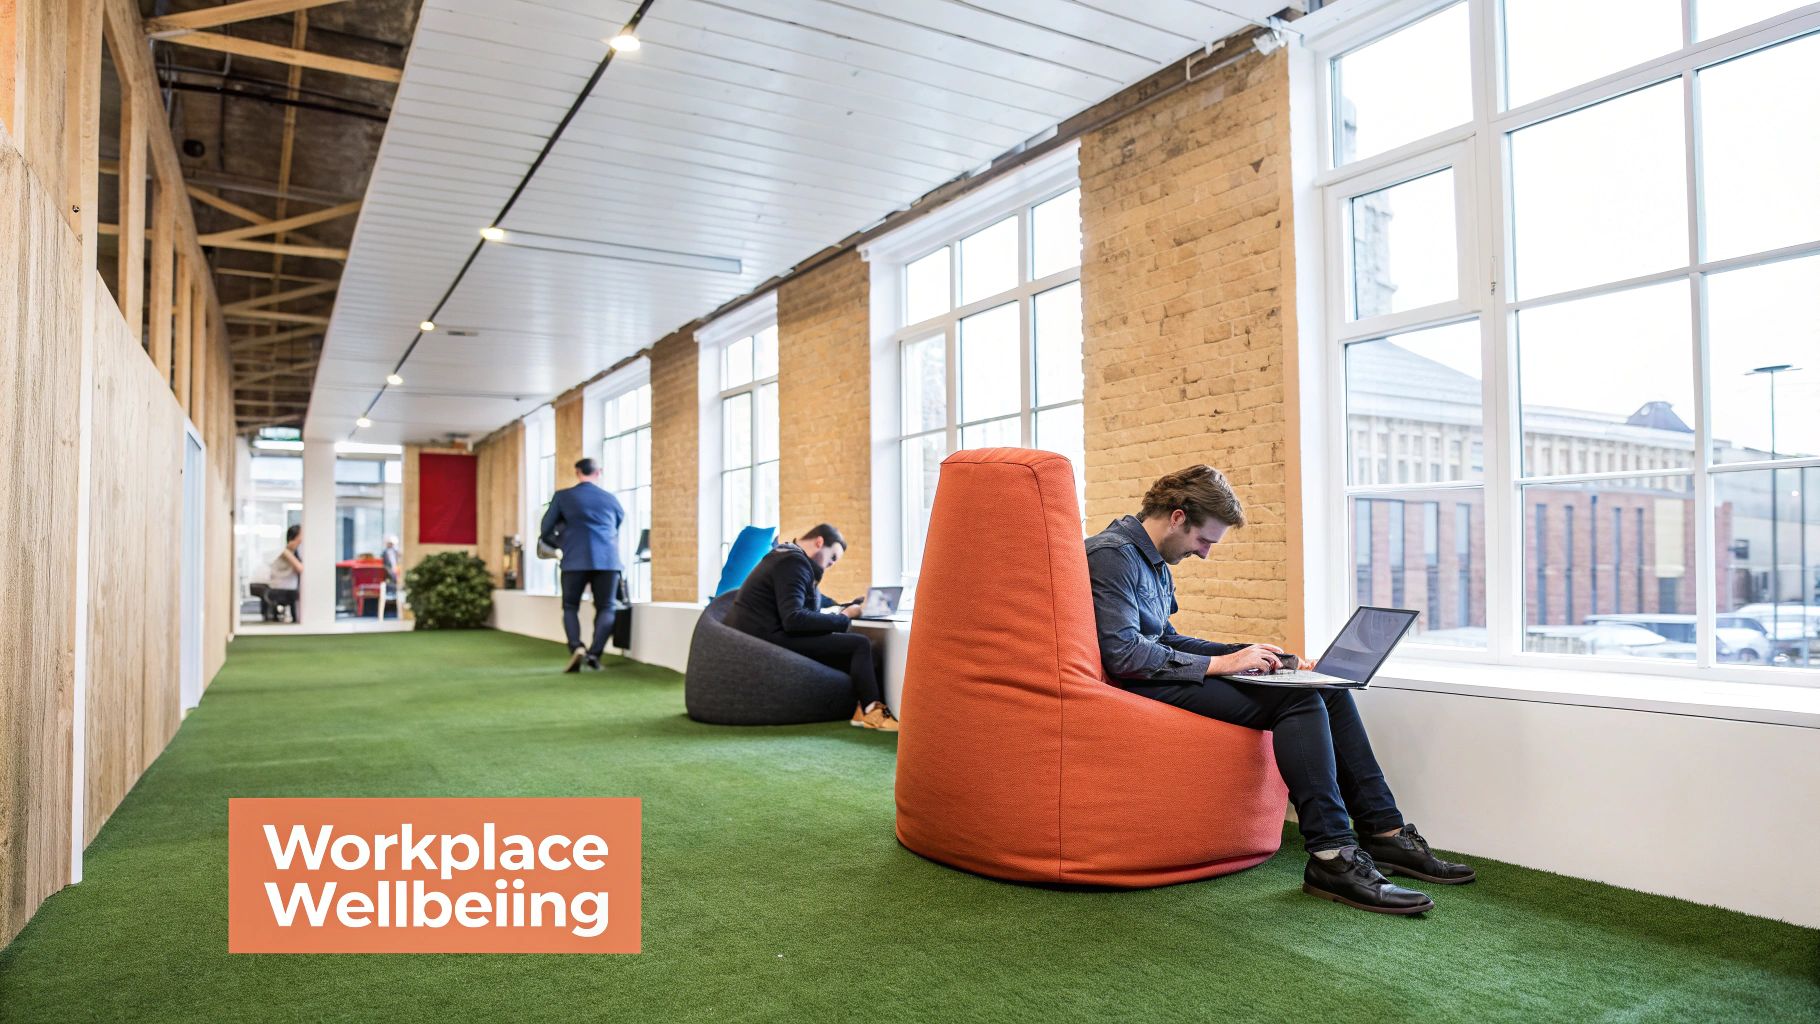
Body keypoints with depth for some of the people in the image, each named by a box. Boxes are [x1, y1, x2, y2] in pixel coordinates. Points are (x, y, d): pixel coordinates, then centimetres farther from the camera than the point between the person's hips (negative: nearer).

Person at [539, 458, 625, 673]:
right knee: (605, 608, 9)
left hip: (575, 561, -1)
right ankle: (594, 653, -7)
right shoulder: (611, 499, 17)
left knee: (570, 607, 12)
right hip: (607, 560, 1)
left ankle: (576, 648, -10)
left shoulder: (562, 496, 10)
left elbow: (545, 532, 11)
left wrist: (561, 545, 29)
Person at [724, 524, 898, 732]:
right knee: (860, 645, -15)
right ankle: (870, 711, -6)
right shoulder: (794, 561, -13)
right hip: (769, 639, -11)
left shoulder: (784, 555, 20)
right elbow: (793, 619, -24)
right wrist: (843, 618, -16)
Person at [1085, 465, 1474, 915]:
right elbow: (1123, 654, -21)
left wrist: (1239, 653, 10)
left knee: (1327, 689, 2)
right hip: (1142, 690, -10)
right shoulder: (1112, 554, -13)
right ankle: (1331, 854, -20)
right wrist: (1218, 664, -15)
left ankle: (1384, 831, 4)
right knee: (1298, 699, -22)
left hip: (1163, 677, 10)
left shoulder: (1152, 560, 19)